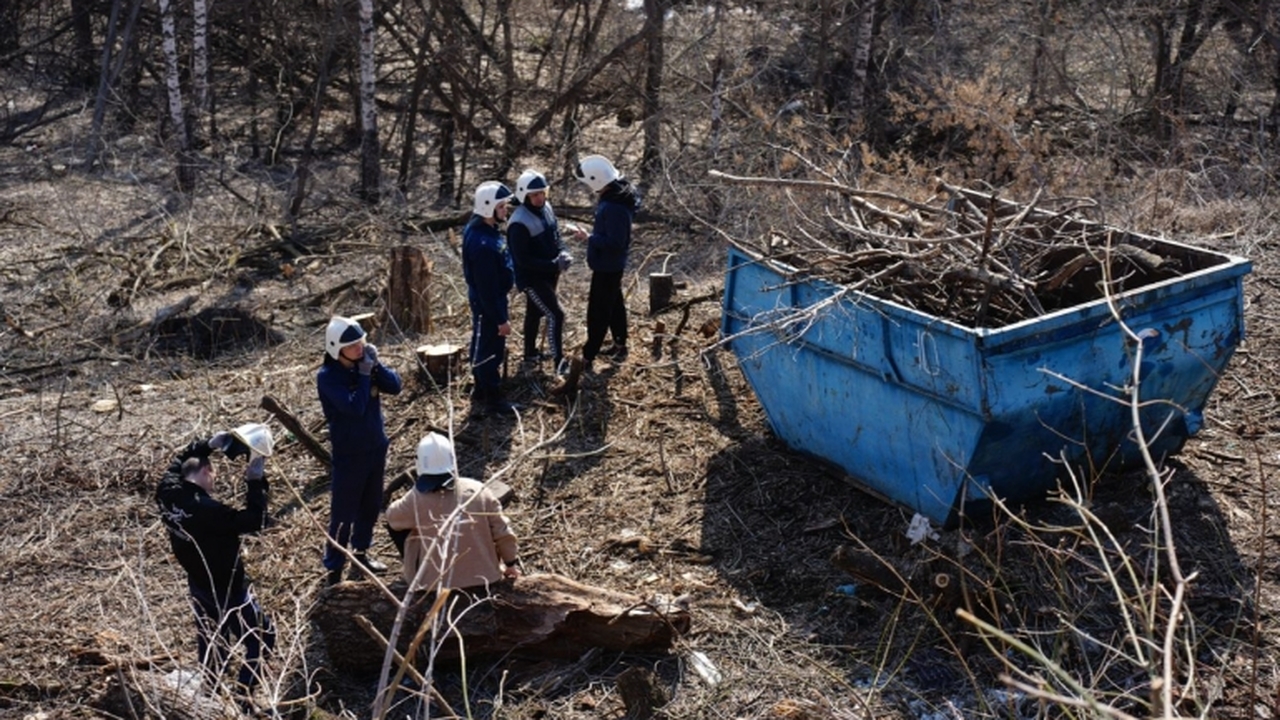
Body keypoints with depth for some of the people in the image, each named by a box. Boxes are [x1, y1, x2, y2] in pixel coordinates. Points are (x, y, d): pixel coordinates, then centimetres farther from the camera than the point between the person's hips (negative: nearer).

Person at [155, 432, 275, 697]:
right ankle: (242, 697, 12)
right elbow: (254, 521, -27)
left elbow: (178, 462, 9)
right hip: (228, 589, -8)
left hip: (199, 585, 8)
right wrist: (255, 481, -24)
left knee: (210, 639, 28)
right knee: (262, 638, 10)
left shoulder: (167, 493, -12)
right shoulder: (208, 510, -35)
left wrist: (207, 445, 2)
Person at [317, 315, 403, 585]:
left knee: (371, 506, 20)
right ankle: (334, 567, 16)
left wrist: (376, 365, -20)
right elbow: (355, 407, -30)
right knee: (343, 513, 3)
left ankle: (361, 551, 39)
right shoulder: (328, 376, -21)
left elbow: (395, 387, -8)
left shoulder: (365, 362, -3)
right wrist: (364, 375, -25)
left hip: (376, 447, 6)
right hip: (348, 454, -6)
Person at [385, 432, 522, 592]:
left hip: (435, 583, -2)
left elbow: (392, 517, 6)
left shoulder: (416, 500, -16)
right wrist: (511, 563, 12)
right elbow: (503, 533, -5)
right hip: (483, 577, 2)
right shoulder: (478, 490, -12)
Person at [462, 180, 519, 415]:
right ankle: (492, 399, 20)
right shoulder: (483, 244, -33)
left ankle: (482, 394, 37)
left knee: (483, 349, 22)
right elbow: (487, 287, -28)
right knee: (490, 351, 5)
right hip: (487, 303, -10)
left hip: (486, 299, 10)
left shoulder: (480, 228, 0)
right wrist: (500, 319, -21)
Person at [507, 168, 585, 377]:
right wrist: (554, 265, -26)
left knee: (535, 313, 21)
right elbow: (523, 259, -25)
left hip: (548, 274, 9)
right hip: (531, 278, -8)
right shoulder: (519, 223, -26)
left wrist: (563, 254, -8)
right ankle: (559, 362, -1)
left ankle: (530, 356, 38)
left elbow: (556, 235, 12)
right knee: (555, 314, -11)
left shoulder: (546, 208, -1)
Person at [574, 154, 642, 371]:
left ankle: (587, 358, 7)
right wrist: (594, 236, 4)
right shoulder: (617, 195, 2)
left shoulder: (614, 207, -30)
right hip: (612, 264, 10)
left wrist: (590, 239, -20)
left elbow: (615, 242, -30)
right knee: (614, 305, 23)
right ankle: (620, 345, 39)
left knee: (598, 313, -1)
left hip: (607, 266, -10)